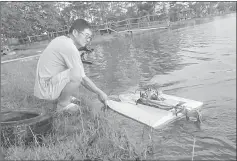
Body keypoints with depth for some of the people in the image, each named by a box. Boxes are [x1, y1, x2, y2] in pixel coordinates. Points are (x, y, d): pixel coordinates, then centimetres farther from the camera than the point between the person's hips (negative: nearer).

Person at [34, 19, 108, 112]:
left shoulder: (61, 39, 7)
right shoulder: (70, 48, -21)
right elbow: (82, 79, -19)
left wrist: (79, 54, 5)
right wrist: (100, 93, -10)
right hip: (46, 90, -10)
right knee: (77, 74, -30)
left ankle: (63, 97, 17)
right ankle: (63, 103, -7)